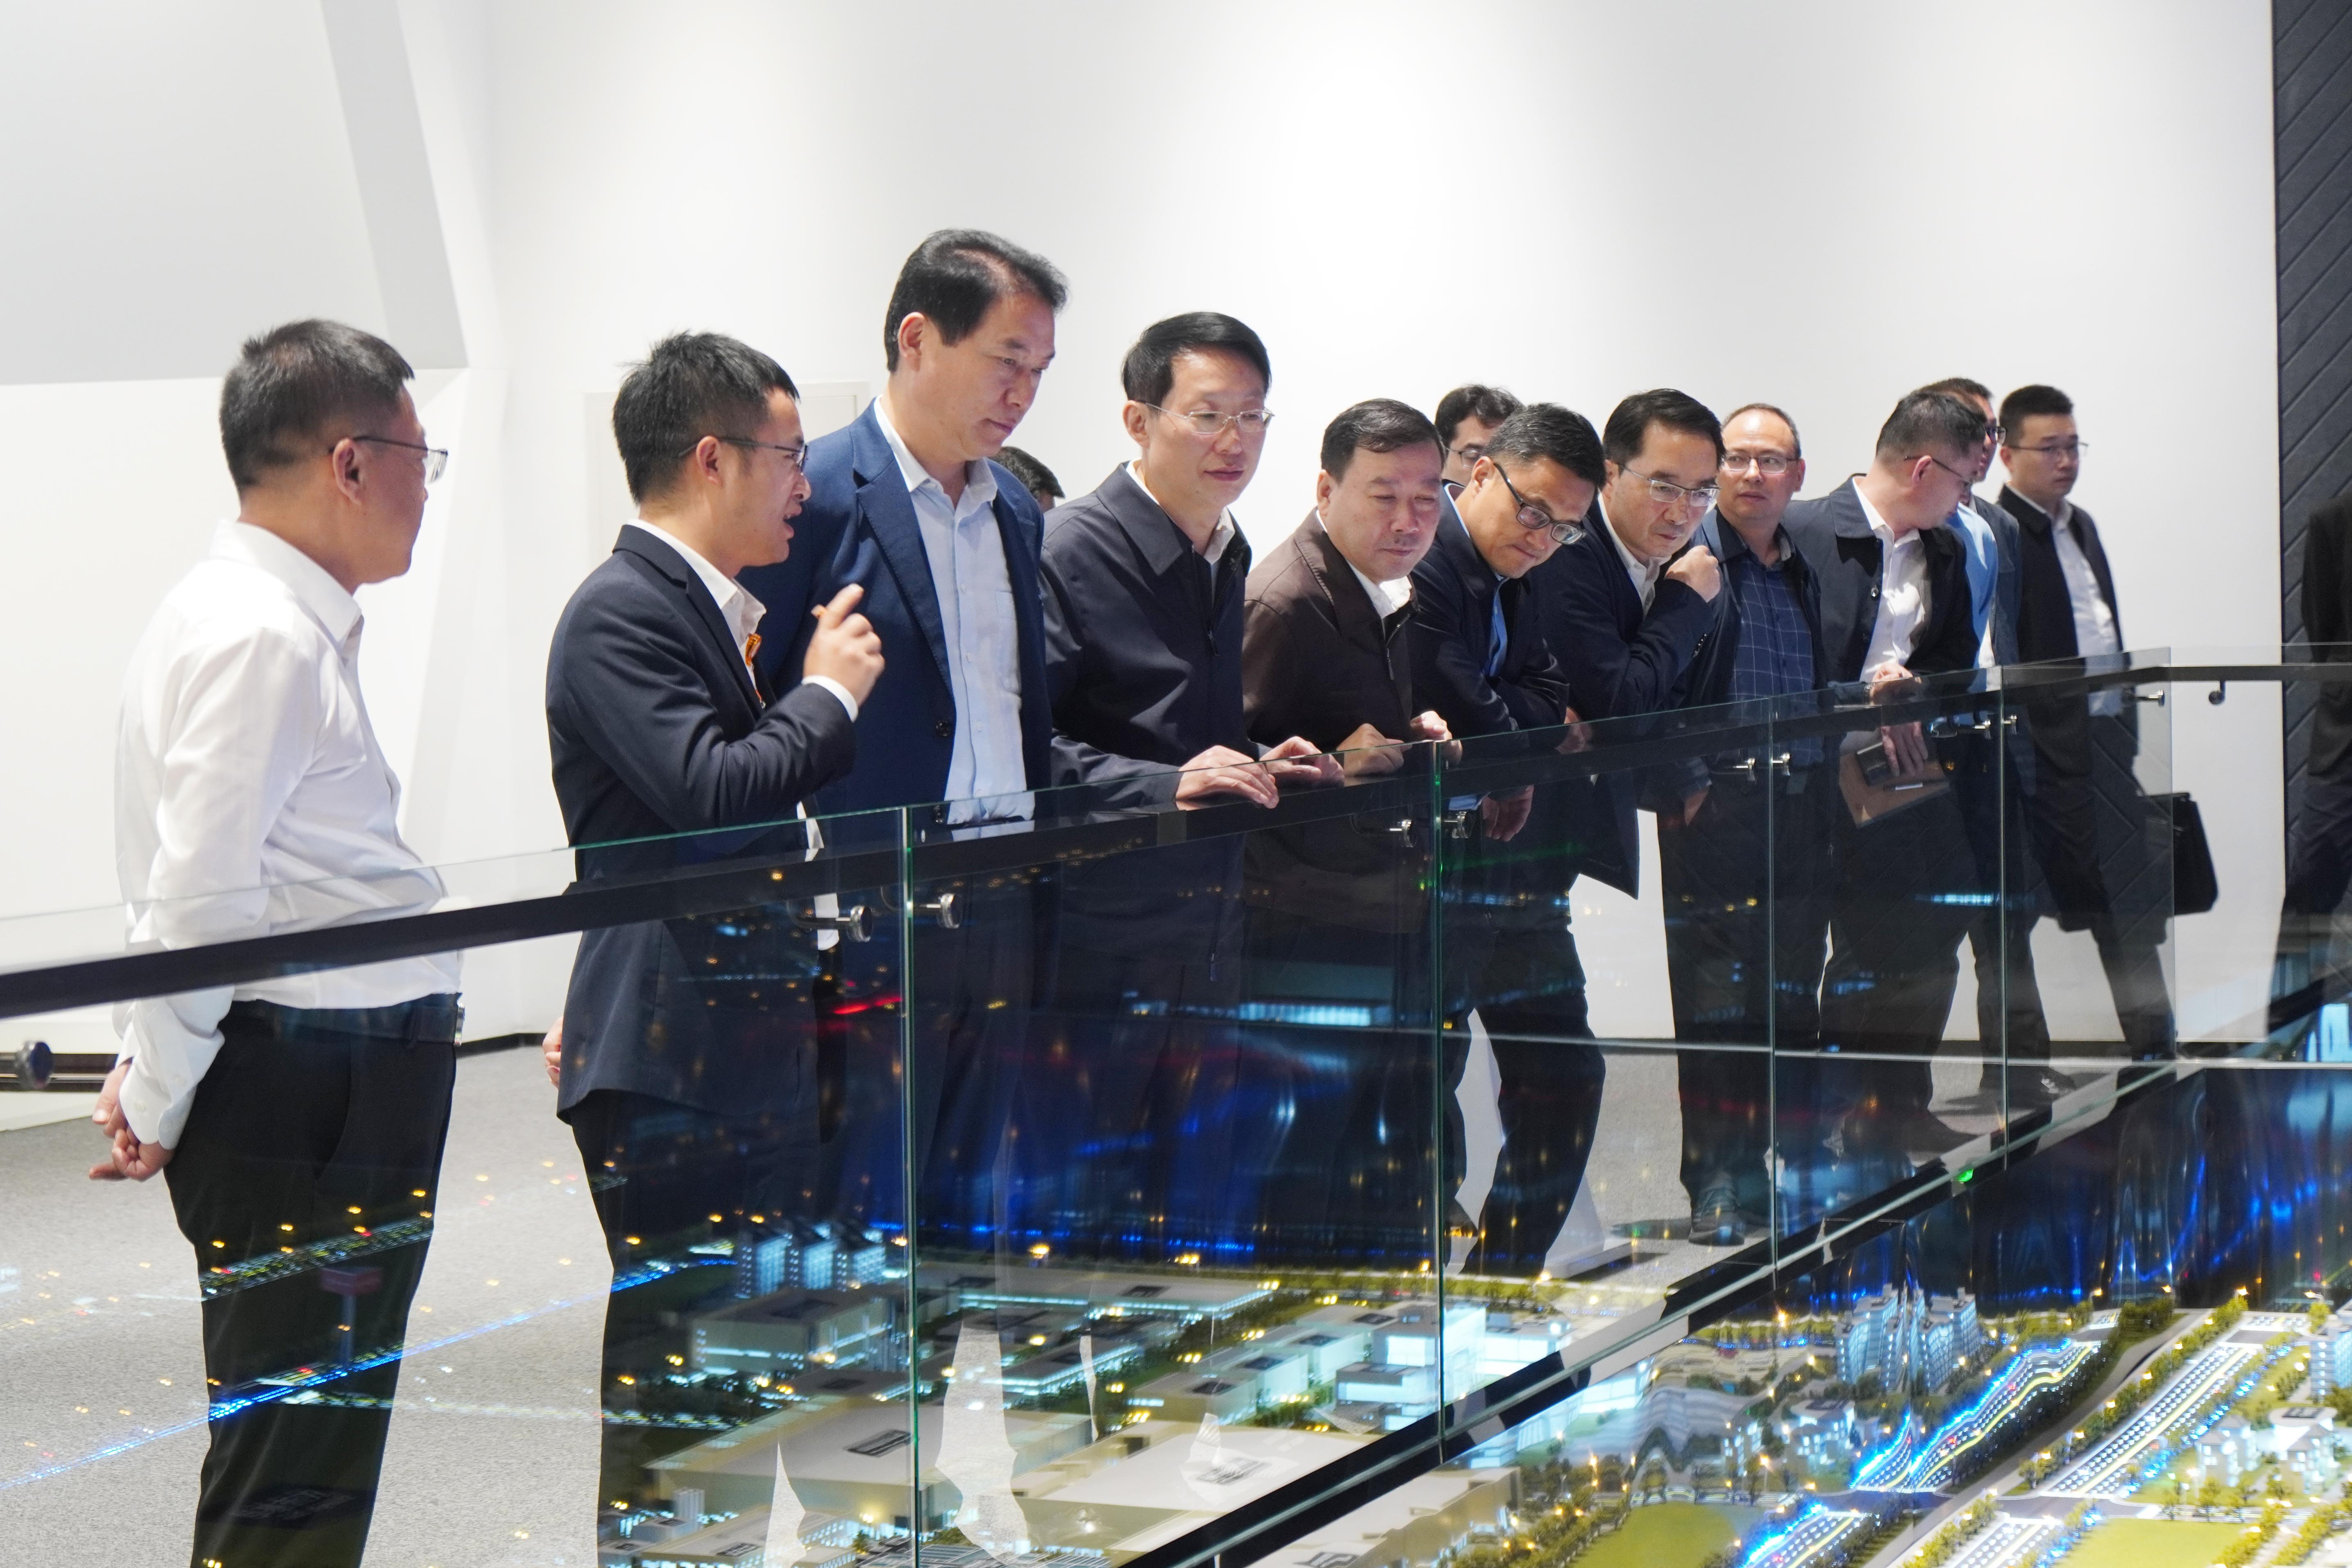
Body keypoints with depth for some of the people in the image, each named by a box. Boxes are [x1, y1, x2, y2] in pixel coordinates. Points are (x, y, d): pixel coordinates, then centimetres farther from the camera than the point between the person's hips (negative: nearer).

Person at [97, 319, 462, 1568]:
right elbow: (202, 898, -19)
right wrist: (160, 1101, -10)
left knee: (311, 1457, 14)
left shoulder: (273, 619, 16)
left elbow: (191, 889, 19)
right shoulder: (264, 637, -16)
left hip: (336, 1085, 10)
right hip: (309, 1087, -10)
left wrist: (158, 1075, 18)